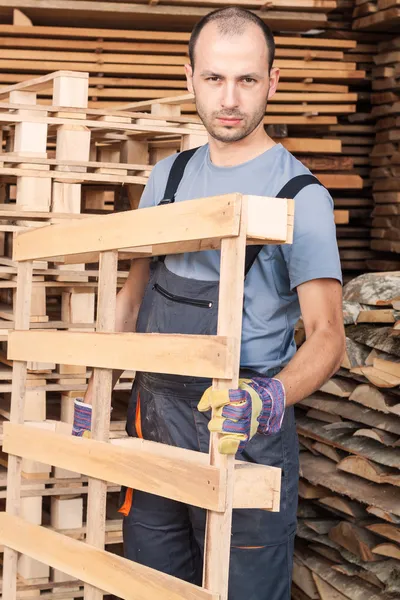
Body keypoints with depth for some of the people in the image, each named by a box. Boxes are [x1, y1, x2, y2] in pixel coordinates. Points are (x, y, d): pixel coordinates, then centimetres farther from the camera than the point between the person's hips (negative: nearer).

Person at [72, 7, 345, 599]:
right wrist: (94, 396, 10)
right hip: (153, 417, 5)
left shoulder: (300, 194, -11)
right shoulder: (168, 176, 8)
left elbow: (327, 334, -16)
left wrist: (271, 398, -35)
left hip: (241, 429, -5)